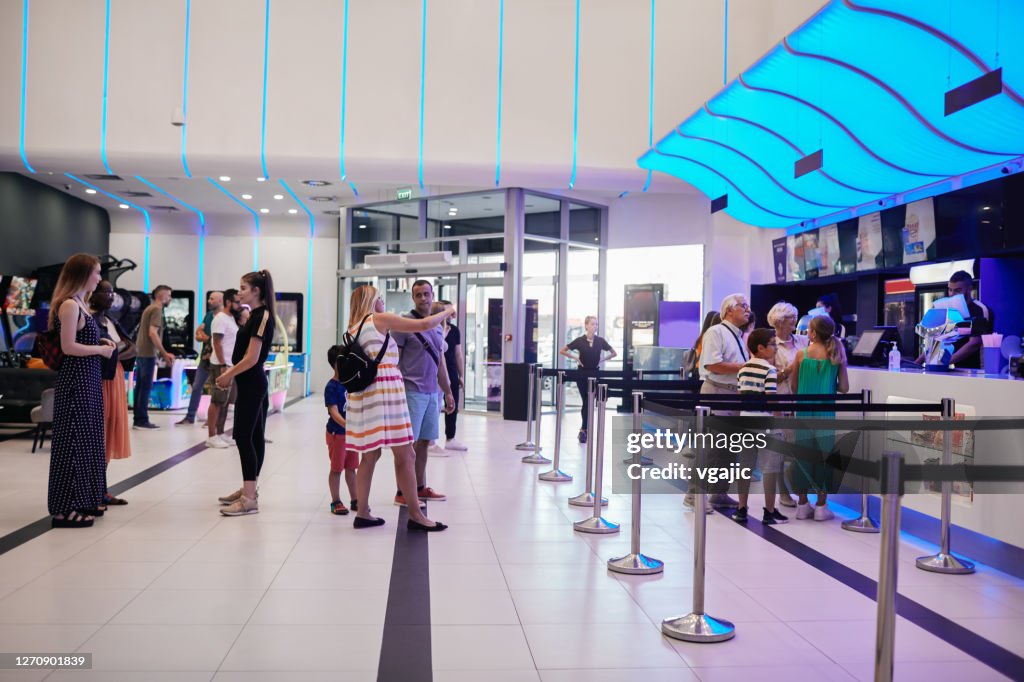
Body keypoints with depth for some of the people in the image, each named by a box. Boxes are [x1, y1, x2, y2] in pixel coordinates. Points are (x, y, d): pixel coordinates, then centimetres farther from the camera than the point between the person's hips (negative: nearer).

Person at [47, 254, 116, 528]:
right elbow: (68, 347, -20)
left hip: (87, 379, 10)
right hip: (75, 380, -10)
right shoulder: (69, 304, -15)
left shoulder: (79, 303, 14)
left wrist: (100, 342, 6)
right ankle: (64, 508, 2)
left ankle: (82, 500, 23)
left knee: (86, 438, 14)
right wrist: (101, 349, -11)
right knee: (73, 439, -5)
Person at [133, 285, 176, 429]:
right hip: (148, 353, -9)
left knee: (140, 386, 10)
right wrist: (164, 353, -21)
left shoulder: (149, 308, 18)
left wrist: (161, 353, 25)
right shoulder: (157, 309, -11)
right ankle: (142, 420, -4)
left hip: (141, 352, 9)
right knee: (146, 387, -6)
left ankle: (138, 419, 13)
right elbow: (152, 333, -20)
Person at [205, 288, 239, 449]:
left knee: (225, 402, 12)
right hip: (221, 366, -9)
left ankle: (220, 434, 18)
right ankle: (211, 437, -1)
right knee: (217, 402, -5)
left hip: (231, 366, 9)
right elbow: (217, 343, -17)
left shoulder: (231, 318, 15)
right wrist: (223, 366, -20)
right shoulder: (220, 319, -12)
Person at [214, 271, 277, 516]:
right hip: (251, 383, 10)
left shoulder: (262, 316, -15)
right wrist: (231, 375, 10)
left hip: (252, 384, -10)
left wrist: (228, 375, -10)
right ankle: (248, 489, 24)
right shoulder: (256, 316, 15)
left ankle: (249, 499, -9)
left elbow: (251, 358, -19)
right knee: (254, 436, 14)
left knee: (243, 436, -10)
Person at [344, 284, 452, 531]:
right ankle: (415, 515, -1)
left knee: (370, 455, 12)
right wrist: (447, 312, 13)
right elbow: (424, 325, -3)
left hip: (362, 392, 9)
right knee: (406, 455, -4)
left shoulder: (353, 328, 20)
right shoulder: (380, 319, -2)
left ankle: (362, 513, 13)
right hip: (383, 389, -8)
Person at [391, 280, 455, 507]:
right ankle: (402, 493, 3)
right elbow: (393, 360, -8)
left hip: (432, 393, 7)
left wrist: (448, 393, 21)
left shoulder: (437, 326, 15)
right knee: (409, 443, -4)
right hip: (412, 392, -7)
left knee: (424, 442, 12)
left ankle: (420, 488, 21)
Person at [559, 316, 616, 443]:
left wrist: (602, 360, 0)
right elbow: (562, 351, 1)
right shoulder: (579, 341, -5)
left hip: (595, 374, 2)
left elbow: (614, 353, 12)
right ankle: (585, 429, 9)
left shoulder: (600, 341, 1)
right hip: (582, 374, -2)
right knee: (586, 402, 0)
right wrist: (575, 358, -6)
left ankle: (584, 429, 2)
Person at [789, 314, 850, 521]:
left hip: (804, 412, 1)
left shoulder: (802, 354, -2)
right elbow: (844, 388, -1)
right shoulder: (837, 355, -2)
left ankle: (802, 504, 13)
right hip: (825, 413, 0)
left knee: (803, 457, 7)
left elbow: (793, 386, 4)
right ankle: (821, 506, 8)